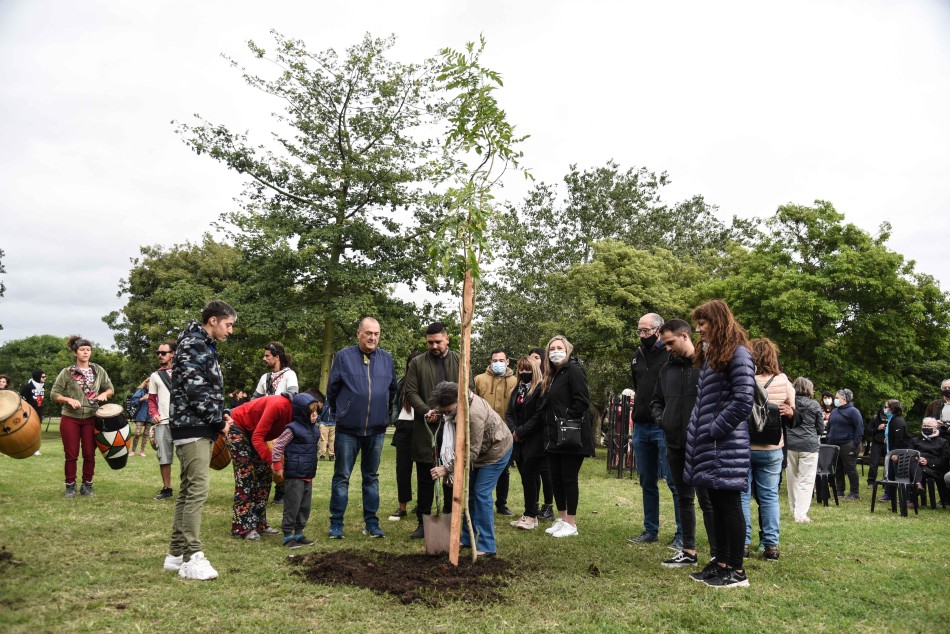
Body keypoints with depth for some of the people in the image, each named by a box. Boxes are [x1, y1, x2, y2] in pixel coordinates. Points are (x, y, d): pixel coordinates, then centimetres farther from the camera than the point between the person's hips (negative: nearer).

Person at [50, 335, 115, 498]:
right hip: (70, 419, -2)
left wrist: (104, 394, -10)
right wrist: (69, 399, -19)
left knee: (89, 454, 5)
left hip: (91, 419, 2)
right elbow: (54, 394, -2)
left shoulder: (98, 370, 4)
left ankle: (87, 486, 17)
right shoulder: (67, 372, -3)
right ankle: (70, 486, 15)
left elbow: (110, 388, 12)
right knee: (71, 455, 2)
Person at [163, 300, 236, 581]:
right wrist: (219, 421, -12)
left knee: (187, 491, 13)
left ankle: (176, 553, 20)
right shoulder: (193, 345, -12)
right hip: (193, 427, -11)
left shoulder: (204, 347, 20)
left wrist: (221, 414, 6)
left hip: (198, 428, 11)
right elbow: (195, 389, -20)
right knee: (198, 489, -12)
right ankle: (192, 558, -9)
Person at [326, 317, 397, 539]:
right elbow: (332, 390, 3)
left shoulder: (387, 359, 3)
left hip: (377, 430, 3)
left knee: (371, 477, 12)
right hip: (348, 430, -3)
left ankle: (371, 523, 20)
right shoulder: (344, 356, -5)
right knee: (342, 477, 4)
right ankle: (336, 524, 13)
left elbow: (392, 390, 16)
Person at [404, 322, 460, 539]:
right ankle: (423, 522, 14)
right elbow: (411, 392, 1)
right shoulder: (417, 363, 7)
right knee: (425, 479, 6)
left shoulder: (460, 362, 7)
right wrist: (427, 412, -12)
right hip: (426, 429, 0)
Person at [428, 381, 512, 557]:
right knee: (469, 491, 10)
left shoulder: (474, 414, -39)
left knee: (481, 494, -13)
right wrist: (436, 411, -9)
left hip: (496, 450, -9)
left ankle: (486, 547, -6)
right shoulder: (456, 396, -15)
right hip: (479, 449, 9)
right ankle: (468, 538, 22)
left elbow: (471, 451, -34)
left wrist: (447, 469, -34)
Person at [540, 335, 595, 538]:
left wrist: (565, 419, -18)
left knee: (569, 478, -3)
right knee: (556, 478, 11)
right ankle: (561, 519, 21)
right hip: (554, 437, 9)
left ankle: (571, 523, 6)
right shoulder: (552, 375, 18)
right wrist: (549, 425, 9)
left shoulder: (574, 370, -9)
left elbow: (582, 400, -18)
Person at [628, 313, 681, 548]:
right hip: (641, 427, 7)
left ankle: (682, 535, 7)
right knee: (647, 483, 14)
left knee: (674, 481, -2)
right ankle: (650, 530, 24)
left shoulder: (671, 353, -8)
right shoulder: (637, 355, 15)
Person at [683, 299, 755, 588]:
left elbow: (743, 401, -17)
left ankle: (736, 570, 7)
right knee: (717, 505, 13)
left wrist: (714, 430, -14)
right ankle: (721, 562, 21)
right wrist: (697, 433, 11)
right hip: (708, 445, 9)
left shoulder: (738, 354, -10)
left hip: (727, 445, -9)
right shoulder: (709, 355, 18)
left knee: (729, 505, -2)